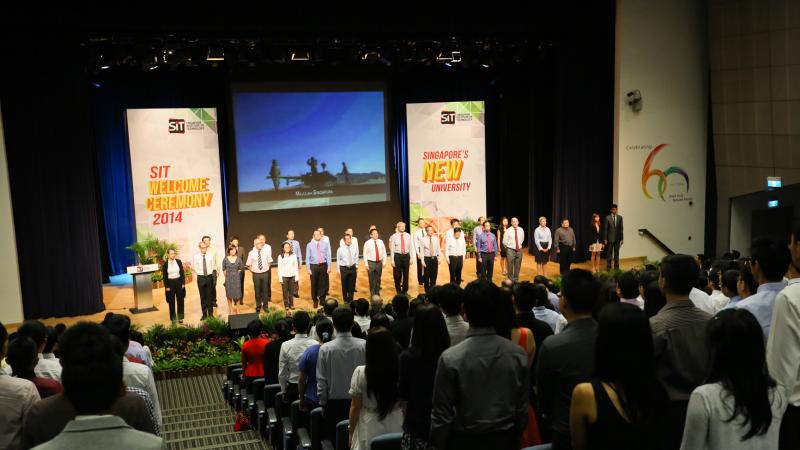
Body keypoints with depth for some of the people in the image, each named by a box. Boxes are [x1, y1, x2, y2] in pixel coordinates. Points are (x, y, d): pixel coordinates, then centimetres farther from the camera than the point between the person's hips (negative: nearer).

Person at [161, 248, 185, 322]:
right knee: (171, 302, 5)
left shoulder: (179, 262, 1)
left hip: (179, 282, 2)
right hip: (170, 283, -1)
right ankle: (173, 318, 16)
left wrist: (183, 283, -1)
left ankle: (180, 317, 16)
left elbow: (182, 273, 4)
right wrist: (166, 286, -6)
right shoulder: (165, 264, -4)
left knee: (180, 300, 4)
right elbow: (164, 276, -2)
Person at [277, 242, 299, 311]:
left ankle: (291, 304, 19)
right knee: (285, 292, 4)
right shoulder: (280, 257, -4)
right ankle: (286, 305, 14)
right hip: (284, 276, -1)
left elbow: (296, 267, 3)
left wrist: (296, 277, 2)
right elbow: (279, 268, -2)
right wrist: (280, 278, -5)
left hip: (292, 276, 1)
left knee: (292, 291, 6)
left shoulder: (293, 256, -1)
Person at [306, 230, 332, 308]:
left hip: (323, 265, 1)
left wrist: (329, 267, -3)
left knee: (323, 283, 7)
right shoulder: (309, 245, 0)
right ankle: (315, 301, 21)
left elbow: (328, 256, 2)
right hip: (313, 266, 0)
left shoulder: (325, 244, 2)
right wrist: (308, 269, -4)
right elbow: (307, 258, 1)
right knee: (314, 284, 6)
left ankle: (322, 300, 22)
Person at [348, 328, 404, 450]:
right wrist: (405, 428, 14)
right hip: (395, 430, 2)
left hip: (369, 431, -2)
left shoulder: (361, 372, -13)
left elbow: (355, 407, -7)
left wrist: (351, 432, 5)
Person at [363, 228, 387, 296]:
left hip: (379, 262, 3)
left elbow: (384, 252, 9)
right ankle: (372, 294, 13)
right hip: (371, 263, -3)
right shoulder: (367, 243, -6)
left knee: (378, 279, 13)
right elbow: (365, 254, -5)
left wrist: (384, 261, 1)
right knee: (372, 280, 2)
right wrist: (366, 264, -9)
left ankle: (378, 293, 25)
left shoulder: (381, 242, 4)